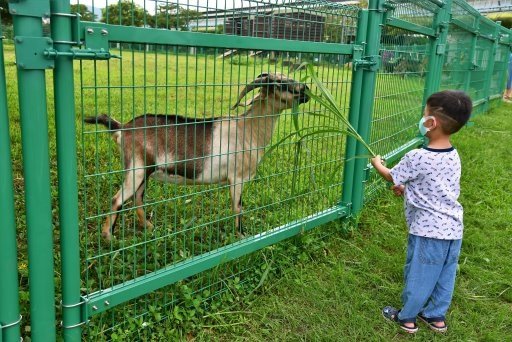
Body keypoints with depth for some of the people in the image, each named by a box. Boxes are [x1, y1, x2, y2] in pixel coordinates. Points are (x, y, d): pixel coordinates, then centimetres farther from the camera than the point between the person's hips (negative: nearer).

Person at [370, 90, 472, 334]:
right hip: (453, 228, 7)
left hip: (428, 230, -7)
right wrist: (408, 188, 25)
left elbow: (391, 177, -3)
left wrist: (377, 163, 16)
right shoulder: (453, 156, 1)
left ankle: (406, 318, 27)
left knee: (418, 275, 10)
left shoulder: (417, 158, -22)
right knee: (445, 275, 19)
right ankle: (436, 316, 36)